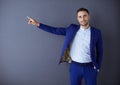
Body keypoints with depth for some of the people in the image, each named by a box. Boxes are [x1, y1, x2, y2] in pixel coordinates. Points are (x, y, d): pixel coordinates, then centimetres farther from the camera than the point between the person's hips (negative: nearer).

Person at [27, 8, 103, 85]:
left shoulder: (96, 32, -3)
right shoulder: (72, 29, 1)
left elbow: (100, 51, 3)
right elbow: (55, 30, 2)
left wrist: (98, 67, 0)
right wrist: (38, 24, -3)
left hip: (90, 67, -1)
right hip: (75, 66, 1)